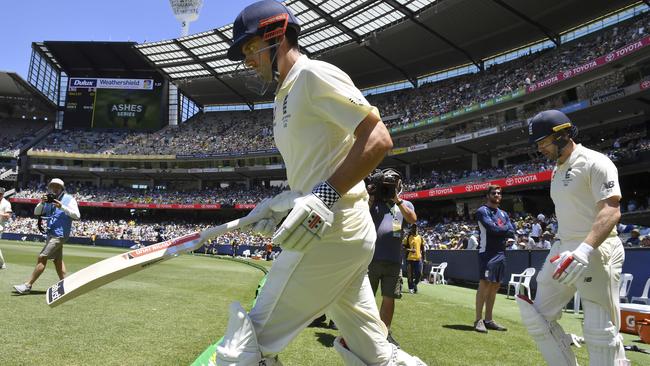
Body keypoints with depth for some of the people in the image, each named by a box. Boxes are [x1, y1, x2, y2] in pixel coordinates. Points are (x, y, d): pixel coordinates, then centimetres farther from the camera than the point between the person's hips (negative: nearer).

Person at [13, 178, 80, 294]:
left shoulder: (69, 199, -7)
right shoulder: (49, 200, 13)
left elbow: (77, 216, -16)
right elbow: (36, 212, 9)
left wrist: (62, 207, -24)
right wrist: (42, 203, -10)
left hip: (59, 234, -8)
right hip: (51, 233, 8)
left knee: (42, 258, -10)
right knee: (57, 260, 11)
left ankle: (28, 285, -6)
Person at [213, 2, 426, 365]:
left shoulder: (314, 75, -6)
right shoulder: (285, 98, 23)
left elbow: (378, 138, -16)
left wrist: (324, 197, -25)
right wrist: (280, 204, 12)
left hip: (331, 230, -10)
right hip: (348, 233, 10)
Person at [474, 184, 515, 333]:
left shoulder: (504, 214, 20)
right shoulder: (482, 211, -2)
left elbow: (511, 232, 7)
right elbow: (492, 228, -18)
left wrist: (499, 230, -11)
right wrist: (505, 230, -1)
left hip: (501, 253, 8)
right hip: (487, 252, -8)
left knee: (495, 286, 8)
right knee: (484, 284, -12)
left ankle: (488, 320, 14)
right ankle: (478, 320, -9)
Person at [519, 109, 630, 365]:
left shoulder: (594, 162, -10)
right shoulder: (557, 170, 17)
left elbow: (611, 211, -21)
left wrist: (584, 251, -34)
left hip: (597, 251, -9)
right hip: (564, 251, 9)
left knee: (600, 331, -7)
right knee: (536, 317, 7)